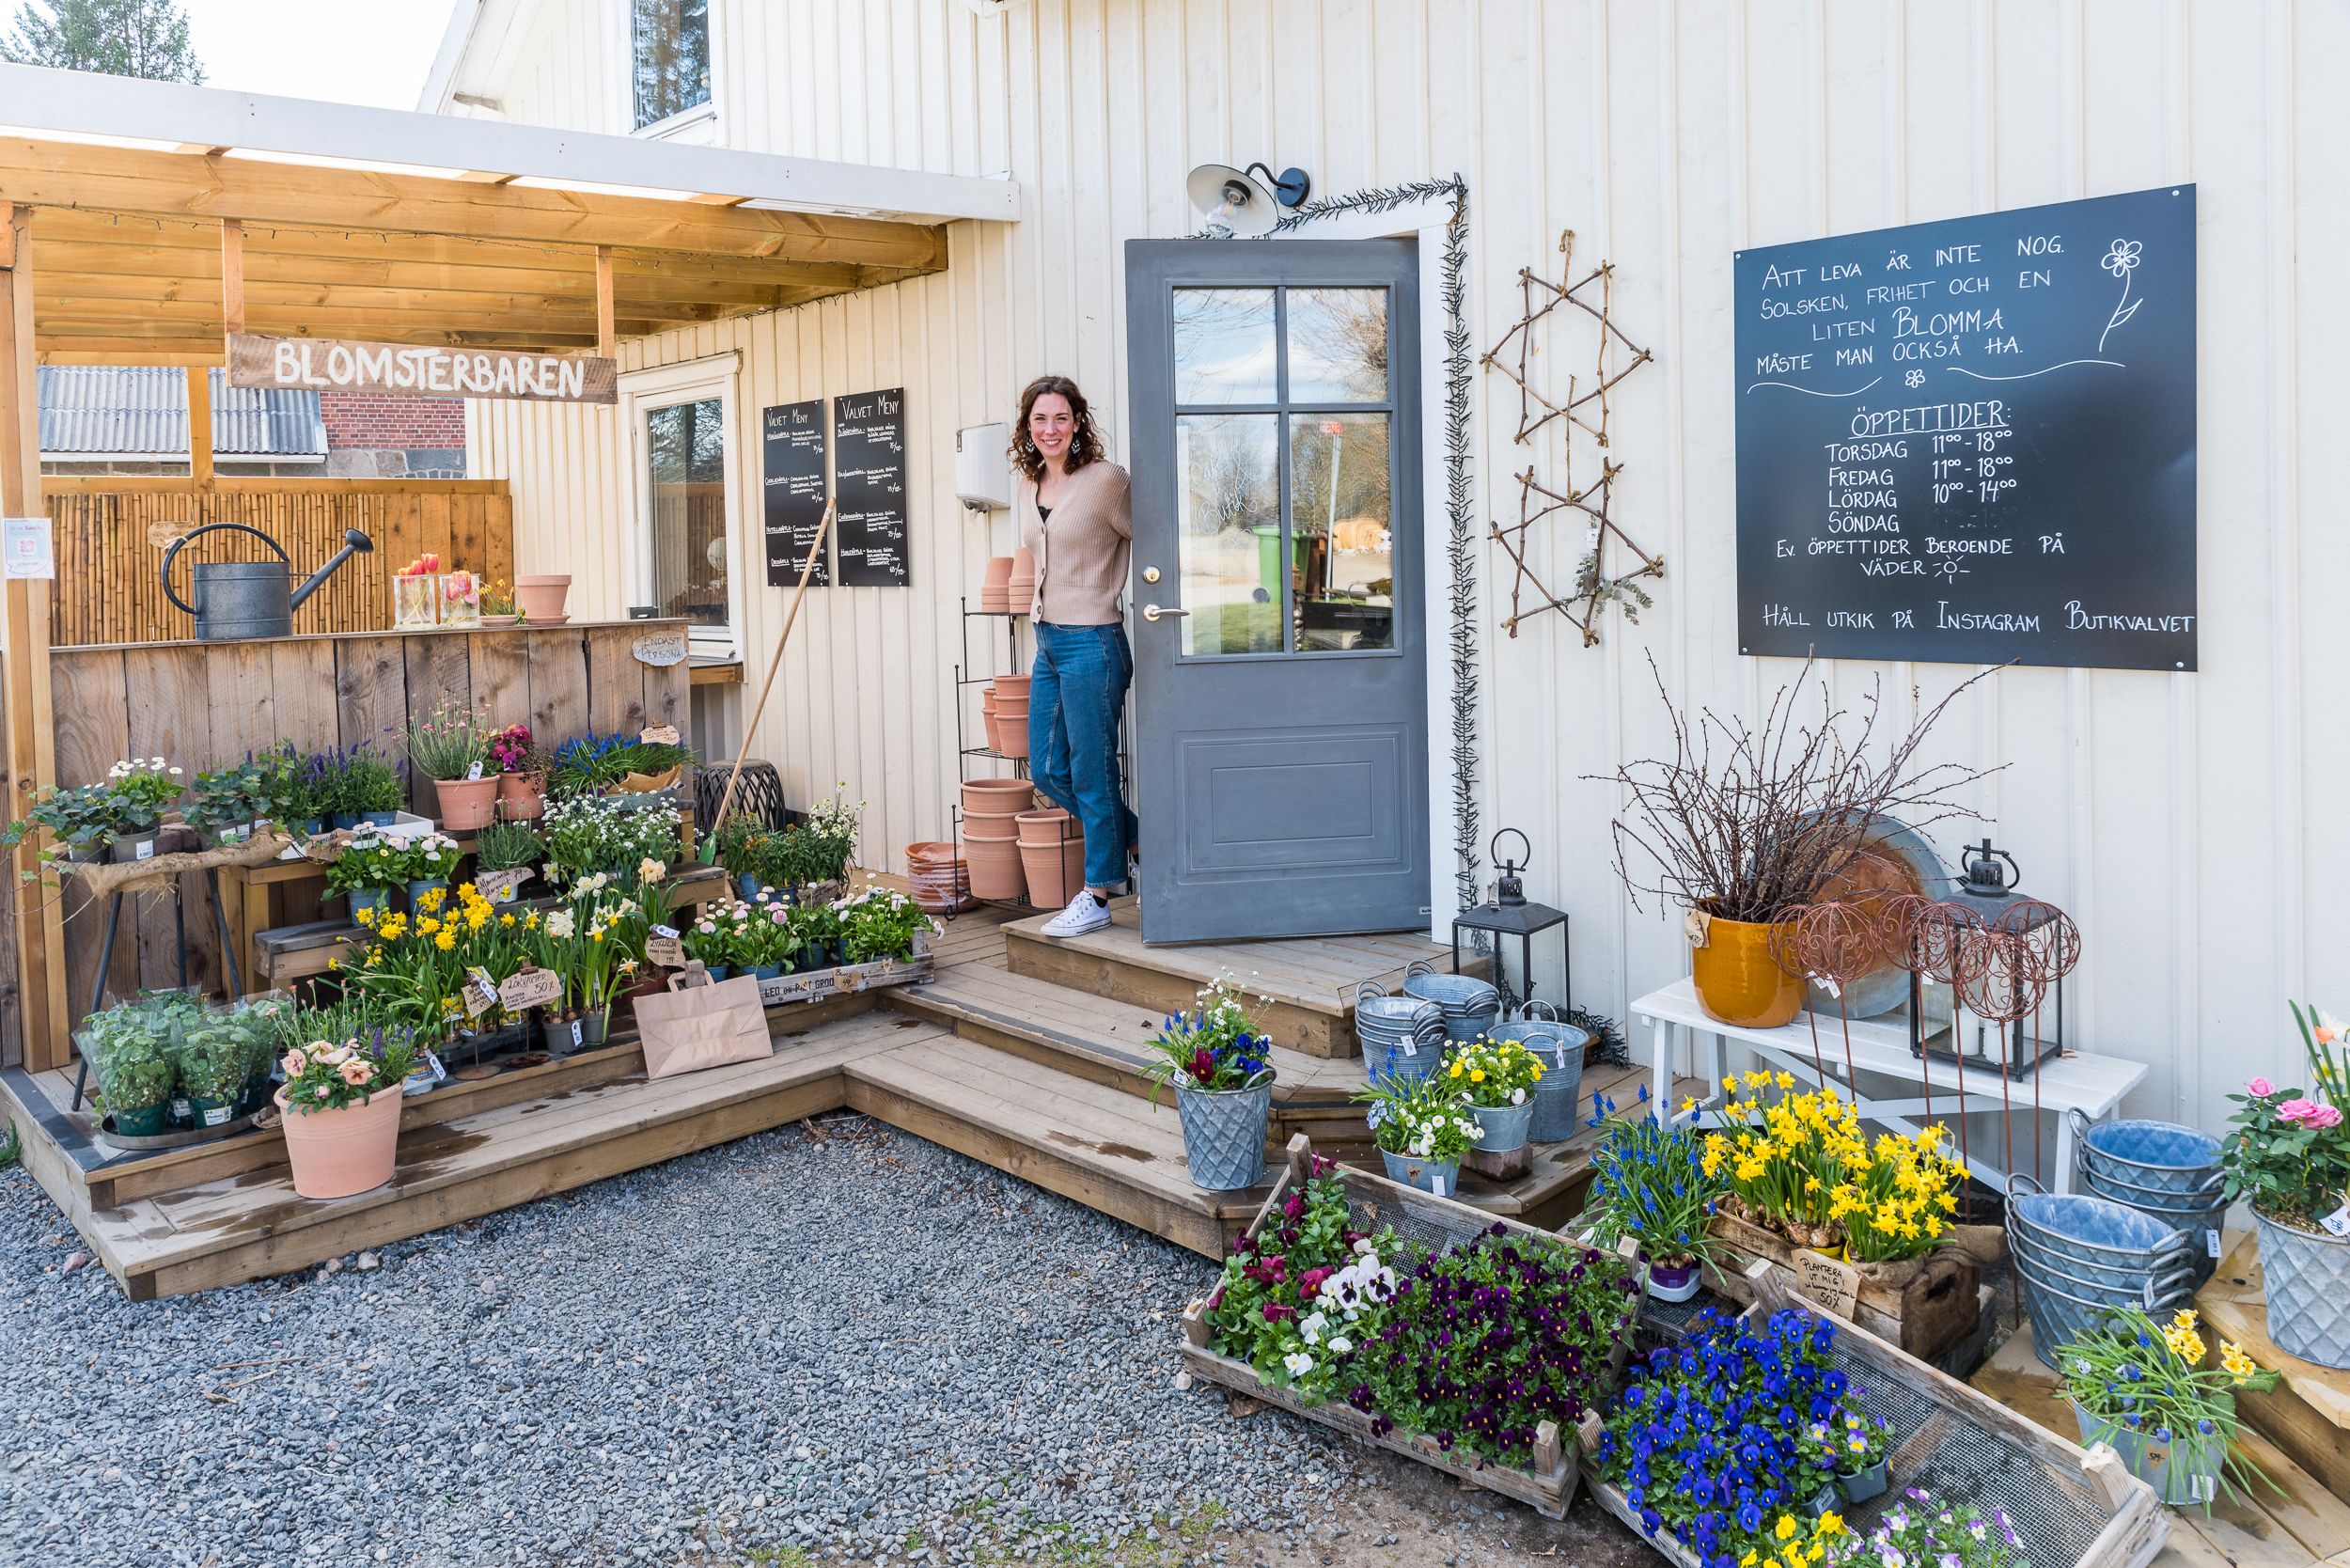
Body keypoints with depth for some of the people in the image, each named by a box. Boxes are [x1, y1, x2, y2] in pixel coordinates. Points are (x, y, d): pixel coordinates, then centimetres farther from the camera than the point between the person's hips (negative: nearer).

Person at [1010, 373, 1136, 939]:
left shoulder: (1104, 479, -11)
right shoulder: (1027, 487, 10)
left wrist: (1115, 598, 1)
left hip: (1091, 642, -8)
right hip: (1047, 642, 8)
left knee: (1091, 773, 0)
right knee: (1047, 770, 12)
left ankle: (1097, 896, 13)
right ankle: (1138, 844, 29)